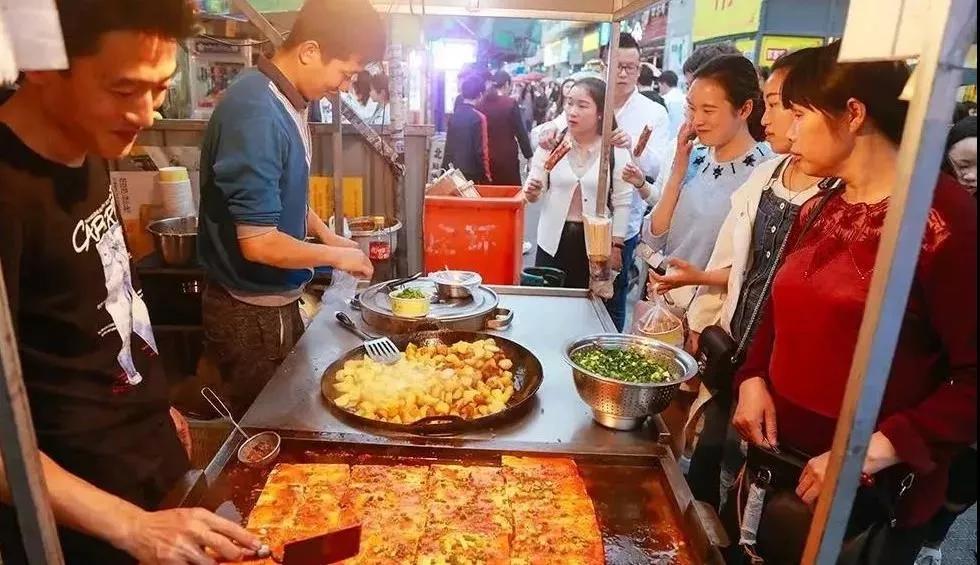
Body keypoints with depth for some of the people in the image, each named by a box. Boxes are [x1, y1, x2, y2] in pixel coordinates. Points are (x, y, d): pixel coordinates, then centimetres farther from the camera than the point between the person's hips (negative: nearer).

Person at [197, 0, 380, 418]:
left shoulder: (285, 102, 3)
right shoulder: (256, 112, -26)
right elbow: (258, 243, -27)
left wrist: (326, 235, 7)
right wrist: (335, 256, -14)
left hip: (275, 301, 9)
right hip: (251, 312, -9)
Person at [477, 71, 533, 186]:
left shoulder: (481, 103, 3)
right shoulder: (510, 103, -8)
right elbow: (521, 132, -7)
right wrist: (529, 155, 0)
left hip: (485, 157, 5)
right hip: (506, 157, -4)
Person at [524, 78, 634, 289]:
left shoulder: (616, 149, -7)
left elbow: (622, 202, -1)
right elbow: (536, 192, 0)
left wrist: (616, 245, -2)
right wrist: (532, 192, -23)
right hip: (554, 240, 1)